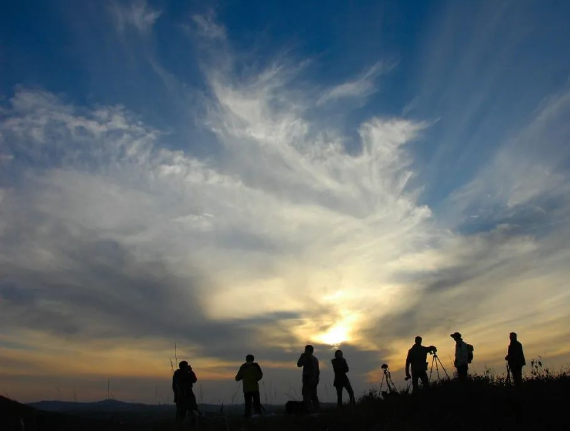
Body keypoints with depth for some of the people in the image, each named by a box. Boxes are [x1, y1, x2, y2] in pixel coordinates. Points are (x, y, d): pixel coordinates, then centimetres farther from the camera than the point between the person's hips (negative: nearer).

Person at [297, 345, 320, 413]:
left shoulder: (307, 358, -10)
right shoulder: (315, 358, 15)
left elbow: (299, 364, -7)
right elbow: (317, 370, 15)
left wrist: (301, 357, 4)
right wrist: (317, 378, 19)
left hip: (308, 378, -8)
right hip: (314, 379, 8)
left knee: (306, 395, -7)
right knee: (314, 395, 13)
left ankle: (309, 410, -14)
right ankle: (317, 409, 11)